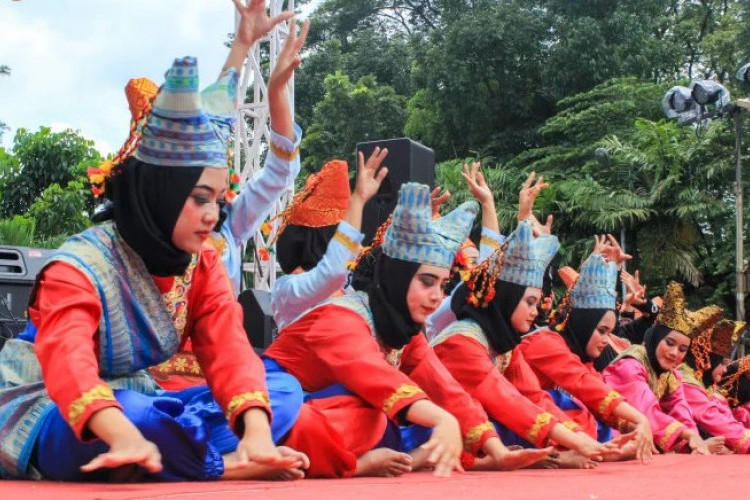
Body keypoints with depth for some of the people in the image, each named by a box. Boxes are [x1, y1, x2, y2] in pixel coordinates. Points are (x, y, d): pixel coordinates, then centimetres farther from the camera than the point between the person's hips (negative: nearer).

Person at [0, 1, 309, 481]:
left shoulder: (203, 265, -4)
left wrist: (257, 433, -38)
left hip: (137, 403, 7)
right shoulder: (80, 266, -23)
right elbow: (67, 361, -42)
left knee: (283, 387, -11)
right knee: (141, 414, -42)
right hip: (50, 418, -6)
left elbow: (230, 350, -19)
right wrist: (127, 437, -61)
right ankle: (228, 469, -18)